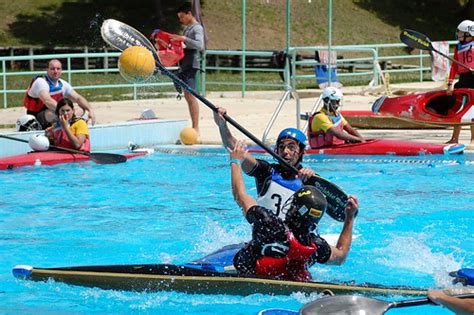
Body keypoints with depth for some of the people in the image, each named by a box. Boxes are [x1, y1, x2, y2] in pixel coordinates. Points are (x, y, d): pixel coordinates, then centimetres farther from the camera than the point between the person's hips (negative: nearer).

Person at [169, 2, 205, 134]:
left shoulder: (197, 28, -7)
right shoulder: (187, 28, 20)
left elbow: (200, 46, -22)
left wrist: (184, 39, -28)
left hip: (191, 65, -9)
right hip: (184, 65, 9)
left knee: (191, 95, -14)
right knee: (187, 96, 9)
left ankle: (196, 128, -17)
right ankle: (193, 126, 12)